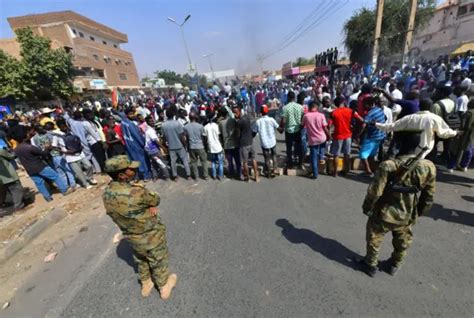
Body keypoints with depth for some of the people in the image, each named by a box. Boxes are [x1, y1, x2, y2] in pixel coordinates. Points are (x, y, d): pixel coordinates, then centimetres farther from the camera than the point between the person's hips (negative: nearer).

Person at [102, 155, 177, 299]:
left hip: (131, 236, 6)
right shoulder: (136, 192, -37)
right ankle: (164, 287, 44)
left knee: (141, 260, 31)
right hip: (151, 235, -6)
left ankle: (146, 284, 54)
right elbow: (155, 200, -19)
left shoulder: (106, 193, -13)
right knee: (158, 261, 21)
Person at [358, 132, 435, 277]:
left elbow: (374, 192, -21)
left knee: (374, 239, 19)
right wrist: (418, 213, 17)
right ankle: (395, 265, 49)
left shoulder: (388, 166, -27)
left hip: (384, 214, -4)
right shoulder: (428, 167, -13)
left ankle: (371, 265, 36)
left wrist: (366, 207, -3)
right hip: (407, 217, 4)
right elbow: (428, 197, 0)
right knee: (402, 242, 29)